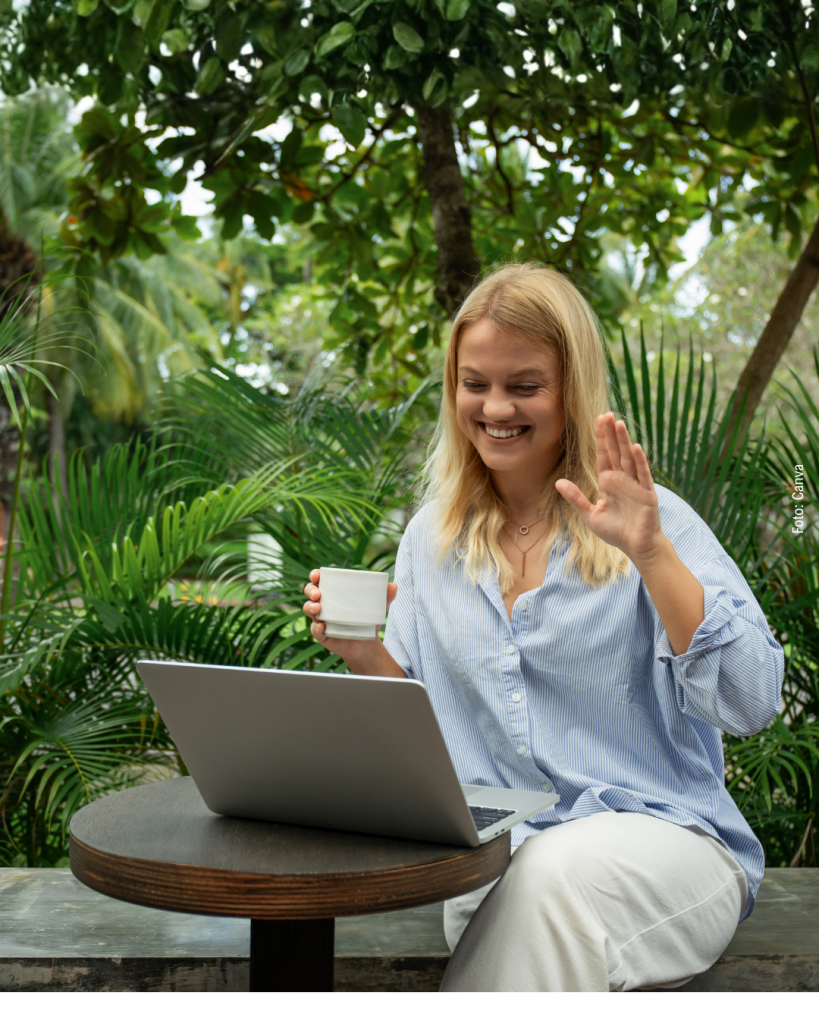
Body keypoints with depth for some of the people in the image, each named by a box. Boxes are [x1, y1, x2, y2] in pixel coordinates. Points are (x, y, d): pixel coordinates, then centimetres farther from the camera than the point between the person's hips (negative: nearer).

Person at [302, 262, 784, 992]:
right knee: (538, 880, -33)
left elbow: (752, 703, -14)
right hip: (493, 856, 2)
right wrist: (365, 655, -6)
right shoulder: (431, 539, 11)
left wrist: (652, 554, -22)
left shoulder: (650, 523, -2)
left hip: (662, 837, -2)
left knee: (555, 873, -35)